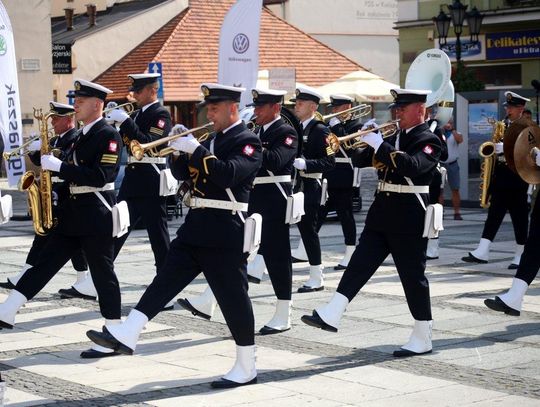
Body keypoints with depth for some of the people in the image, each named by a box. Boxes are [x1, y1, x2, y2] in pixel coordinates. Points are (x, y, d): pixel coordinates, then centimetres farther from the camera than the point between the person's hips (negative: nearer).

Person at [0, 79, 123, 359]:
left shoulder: (108, 135, -12)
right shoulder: (84, 135, 16)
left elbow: (100, 176, -22)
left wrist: (59, 166, -21)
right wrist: (52, 164, 5)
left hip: (96, 213, -9)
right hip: (74, 213, 9)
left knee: (102, 273, -4)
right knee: (45, 262, 9)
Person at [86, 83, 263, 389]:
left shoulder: (248, 141, -7)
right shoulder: (212, 140, 18)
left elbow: (228, 174, -23)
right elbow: (182, 173, 16)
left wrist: (196, 150, -23)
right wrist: (181, 148, -1)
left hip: (226, 233, -8)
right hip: (196, 226, 8)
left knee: (234, 298, -2)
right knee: (165, 280, 1)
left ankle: (247, 368, 7)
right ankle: (127, 335, -2)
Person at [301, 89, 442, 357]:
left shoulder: (428, 140, -6)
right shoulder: (393, 138, 16)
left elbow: (412, 166, -26)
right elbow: (360, 160, 16)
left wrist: (380, 145, -24)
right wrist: (368, 141, -3)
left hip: (409, 216, -7)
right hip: (382, 211, 7)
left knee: (413, 276, -1)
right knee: (359, 264, 1)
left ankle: (422, 339, 8)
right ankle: (330, 316, -2)